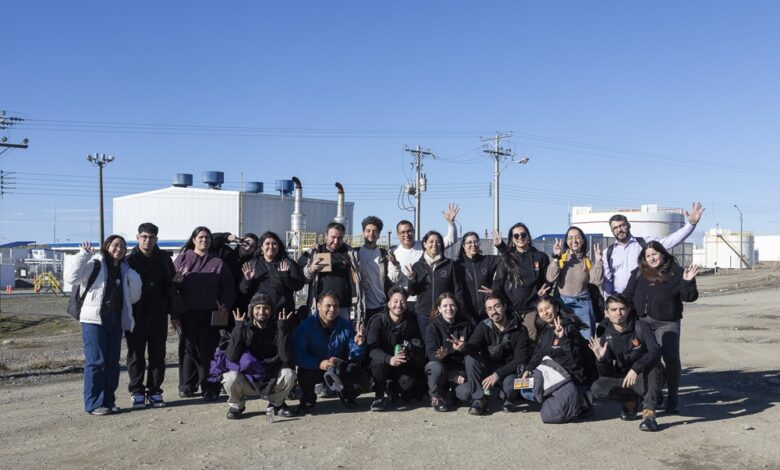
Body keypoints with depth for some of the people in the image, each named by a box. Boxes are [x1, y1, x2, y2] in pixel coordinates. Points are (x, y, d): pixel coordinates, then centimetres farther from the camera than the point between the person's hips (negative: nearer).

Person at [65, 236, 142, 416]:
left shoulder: (124, 271, 16)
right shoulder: (95, 265, -1)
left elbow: (133, 298, 17)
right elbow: (72, 278, -16)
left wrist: (134, 279, 2)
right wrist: (83, 255, -15)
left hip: (116, 320, 6)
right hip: (94, 320, -6)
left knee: (112, 362, 9)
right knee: (95, 362, -5)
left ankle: (108, 401, 18)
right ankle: (94, 404, 1)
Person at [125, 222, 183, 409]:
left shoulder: (163, 259, 6)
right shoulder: (130, 260, 0)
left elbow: (171, 287, 7)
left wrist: (175, 314, 3)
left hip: (158, 316, 2)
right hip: (136, 316, -2)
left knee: (157, 355, 7)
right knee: (136, 356, 5)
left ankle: (154, 391, 16)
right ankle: (137, 392, 15)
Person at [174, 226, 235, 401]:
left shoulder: (217, 262, 8)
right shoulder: (183, 257, 8)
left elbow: (228, 287, 7)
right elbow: (171, 281, 6)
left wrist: (225, 306, -5)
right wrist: (176, 280, -16)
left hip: (210, 314, 0)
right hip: (188, 313, 1)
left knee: (208, 350, -1)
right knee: (188, 348, 7)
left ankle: (209, 388, 4)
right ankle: (187, 386, 18)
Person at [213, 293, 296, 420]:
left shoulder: (277, 328, -10)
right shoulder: (244, 328, -10)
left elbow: (286, 358, -23)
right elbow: (231, 357, -22)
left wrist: (283, 328, -28)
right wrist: (238, 328, -27)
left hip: (272, 381, 1)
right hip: (247, 379, -1)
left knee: (289, 374, -27)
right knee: (231, 378, -31)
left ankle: (275, 404, 4)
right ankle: (237, 405, 3)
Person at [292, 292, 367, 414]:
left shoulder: (346, 325, -7)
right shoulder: (306, 326, -16)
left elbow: (355, 356, -8)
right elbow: (298, 355, -26)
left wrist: (359, 344, -32)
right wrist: (319, 364, -41)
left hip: (340, 369, 2)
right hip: (313, 368, -2)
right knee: (304, 372, -34)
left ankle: (348, 396, 13)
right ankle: (307, 401, 2)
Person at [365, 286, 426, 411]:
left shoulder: (411, 322, -1)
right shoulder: (378, 321, -10)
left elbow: (420, 349, 1)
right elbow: (372, 348, -24)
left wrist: (408, 353, -23)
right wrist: (389, 359, -43)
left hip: (404, 367, 2)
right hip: (383, 364, -2)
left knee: (410, 382, -28)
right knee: (378, 363, -35)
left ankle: (390, 388, 6)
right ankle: (379, 396, -13)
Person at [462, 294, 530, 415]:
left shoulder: (519, 330, -10)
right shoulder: (483, 326, -3)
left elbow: (521, 359, -16)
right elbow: (472, 347, -19)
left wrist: (498, 374, -28)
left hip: (509, 371, -2)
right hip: (488, 368, 2)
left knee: (510, 384, -36)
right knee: (470, 358, -25)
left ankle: (508, 399, 2)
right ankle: (478, 399, -16)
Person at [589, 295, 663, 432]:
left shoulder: (640, 327, -9)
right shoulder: (606, 337, -4)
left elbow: (655, 351, -25)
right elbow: (605, 374, -5)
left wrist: (635, 369, -38)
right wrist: (601, 359, -26)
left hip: (646, 380, -3)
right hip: (623, 381, 3)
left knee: (653, 363, -34)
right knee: (597, 388, -24)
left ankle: (649, 412, -29)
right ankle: (630, 401, 7)